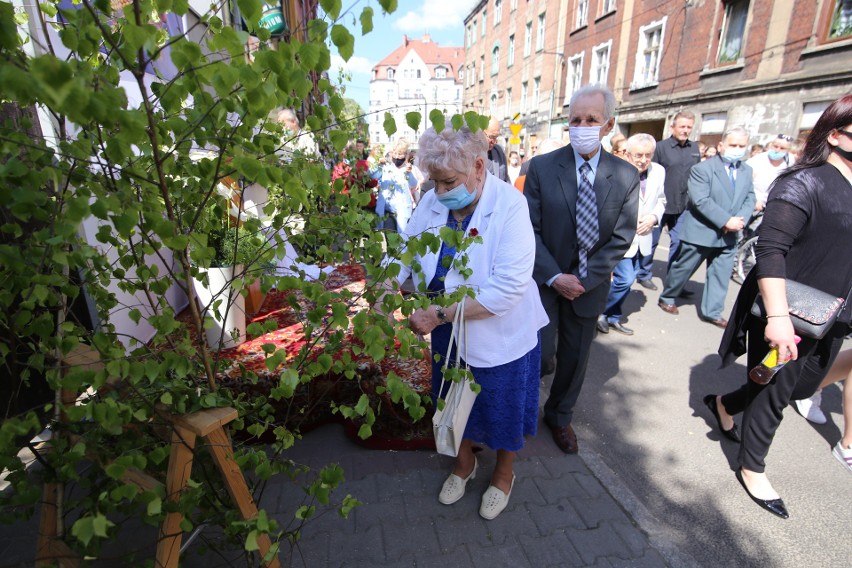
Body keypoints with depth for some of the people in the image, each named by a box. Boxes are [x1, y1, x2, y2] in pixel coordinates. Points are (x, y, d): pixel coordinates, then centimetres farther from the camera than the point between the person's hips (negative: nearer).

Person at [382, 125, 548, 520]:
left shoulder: (511, 207, -24)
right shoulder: (433, 202, -9)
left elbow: (507, 289, -31)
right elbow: (404, 253, -4)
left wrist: (439, 314, -31)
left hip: (499, 334, -4)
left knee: (503, 407, 18)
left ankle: (503, 474, 50)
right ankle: (464, 462, 55)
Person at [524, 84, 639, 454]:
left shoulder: (627, 177, -2)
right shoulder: (542, 167, -7)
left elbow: (621, 239, -3)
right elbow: (530, 229, -9)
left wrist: (584, 279, -13)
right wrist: (555, 276, -16)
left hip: (589, 284, 3)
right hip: (544, 280, -2)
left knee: (575, 358, 15)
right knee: (540, 357, -4)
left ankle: (560, 416, 41)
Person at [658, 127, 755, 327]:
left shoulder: (747, 171, 10)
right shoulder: (702, 169, -11)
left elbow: (750, 199, 9)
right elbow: (701, 201, -20)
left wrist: (740, 220, -10)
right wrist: (726, 221, -22)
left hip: (728, 235, 6)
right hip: (700, 232, -6)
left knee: (721, 274, 9)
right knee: (683, 268, 8)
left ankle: (711, 311, 20)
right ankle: (666, 298, 27)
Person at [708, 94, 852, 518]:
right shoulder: (804, 183, -17)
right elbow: (770, 249, -27)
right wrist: (777, 317, -34)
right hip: (787, 316, -8)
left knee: (803, 387, 21)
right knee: (774, 394, 7)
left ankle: (724, 404, 44)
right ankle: (752, 469, 29)